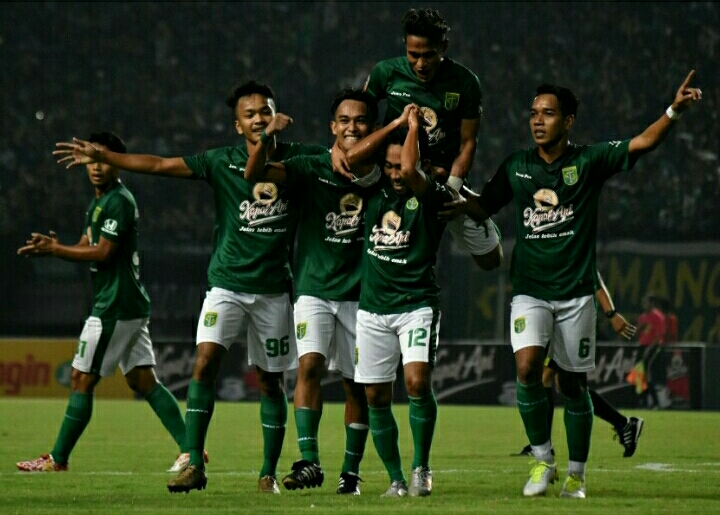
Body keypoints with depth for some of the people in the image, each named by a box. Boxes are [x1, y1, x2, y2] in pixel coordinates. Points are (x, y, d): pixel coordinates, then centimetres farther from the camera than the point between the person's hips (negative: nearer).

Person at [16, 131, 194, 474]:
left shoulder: (118, 201, -13)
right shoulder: (98, 203, 19)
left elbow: (101, 253, -18)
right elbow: (87, 248, 19)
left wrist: (55, 250, -13)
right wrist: (51, 247, 1)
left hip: (115, 308, -10)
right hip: (132, 305, 10)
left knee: (81, 380, -5)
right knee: (143, 380, 7)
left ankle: (57, 459, 0)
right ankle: (189, 449, 2)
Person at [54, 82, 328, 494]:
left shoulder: (298, 158, 0)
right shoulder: (222, 162, -2)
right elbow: (158, 165, -3)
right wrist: (101, 156, -7)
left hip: (274, 289, 1)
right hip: (228, 284, -1)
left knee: (271, 382, 6)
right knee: (205, 360, -17)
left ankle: (269, 472, 16)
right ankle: (194, 464, -17)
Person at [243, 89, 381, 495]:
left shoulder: (378, 173, 2)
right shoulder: (312, 168, -4)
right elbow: (255, 174, -13)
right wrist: (267, 137, -31)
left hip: (359, 294, 1)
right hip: (315, 290, -1)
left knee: (357, 384, 6)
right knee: (310, 364, -20)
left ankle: (351, 471, 16)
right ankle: (309, 462, -24)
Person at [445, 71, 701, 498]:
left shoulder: (590, 161, -2)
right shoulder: (516, 167, 6)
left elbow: (644, 142, -10)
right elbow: (484, 207, 19)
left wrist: (674, 111, -26)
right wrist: (460, 202, -4)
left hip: (575, 292, -1)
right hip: (530, 290, 1)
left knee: (574, 384, 4)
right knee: (527, 367, -20)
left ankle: (576, 474, 18)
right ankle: (543, 460, -4)